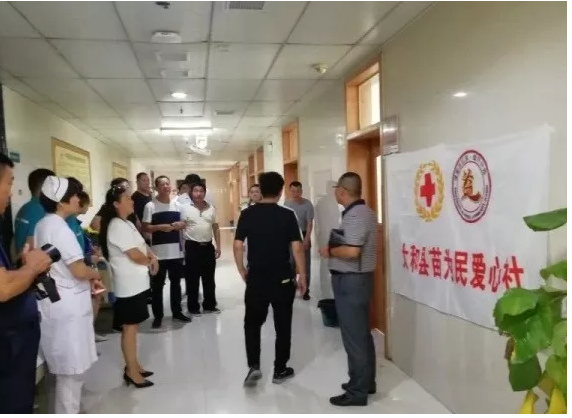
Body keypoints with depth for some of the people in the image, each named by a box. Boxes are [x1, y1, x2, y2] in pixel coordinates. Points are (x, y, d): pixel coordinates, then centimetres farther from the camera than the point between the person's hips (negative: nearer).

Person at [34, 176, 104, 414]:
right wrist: (95, 274, -1)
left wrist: (88, 281, 11)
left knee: (68, 369, 22)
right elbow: (79, 271, -22)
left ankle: (66, 413, 35)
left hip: (57, 303, 10)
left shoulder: (43, 225, 10)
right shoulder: (59, 228, -20)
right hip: (67, 306, -10)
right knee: (72, 370, 3)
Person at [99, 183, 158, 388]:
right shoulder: (117, 226, -18)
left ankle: (133, 365, 28)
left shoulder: (127, 224, 13)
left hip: (136, 283, 10)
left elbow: (142, 245, 18)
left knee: (133, 326, 16)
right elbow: (136, 255, -22)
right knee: (130, 328, 0)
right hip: (129, 285, -10)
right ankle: (131, 372, 11)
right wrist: (150, 261, -2)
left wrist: (152, 257, -2)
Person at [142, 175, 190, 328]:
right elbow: (145, 227, -8)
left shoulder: (177, 204, 9)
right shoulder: (150, 206, -5)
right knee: (157, 285, 4)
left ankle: (177, 311, 28)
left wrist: (180, 225, -7)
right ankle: (158, 315, 16)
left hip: (176, 251, 4)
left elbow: (184, 223, 15)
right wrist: (159, 227, -23)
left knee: (176, 283, 15)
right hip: (158, 252, -4)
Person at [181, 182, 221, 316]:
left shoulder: (211, 208, 6)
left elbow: (216, 229, 10)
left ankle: (209, 305, 24)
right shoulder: (185, 208, -5)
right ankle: (193, 307, 16)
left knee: (209, 278, 11)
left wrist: (218, 246, 6)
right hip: (192, 247, -4)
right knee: (192, 279, 4)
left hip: (208, 246, 4)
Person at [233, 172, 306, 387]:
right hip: (283, 279, -1)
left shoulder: (247, 214, -3)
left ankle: (254, 366, 6)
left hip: (256, 278, 1)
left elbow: (237, 246, -3)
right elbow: (297, 248, -10)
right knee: (282, 325, 12)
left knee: (252, 323, 17)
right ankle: (280, 370, 22)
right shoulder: (287, 215, -8)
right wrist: (302, 276, 0)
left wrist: (242, 271, 10)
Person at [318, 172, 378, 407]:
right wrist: (336, 248, 9)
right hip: (357, 279, 11)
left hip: (350, 282, -11)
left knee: (353, 337, -1)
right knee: (362, 334, 18)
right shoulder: (362, 212, 13)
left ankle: (357, 392, 11)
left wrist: (329, 251, -13)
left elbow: (351, 251, -30)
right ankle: (366, 382, 31)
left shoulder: (355, 216, -20)